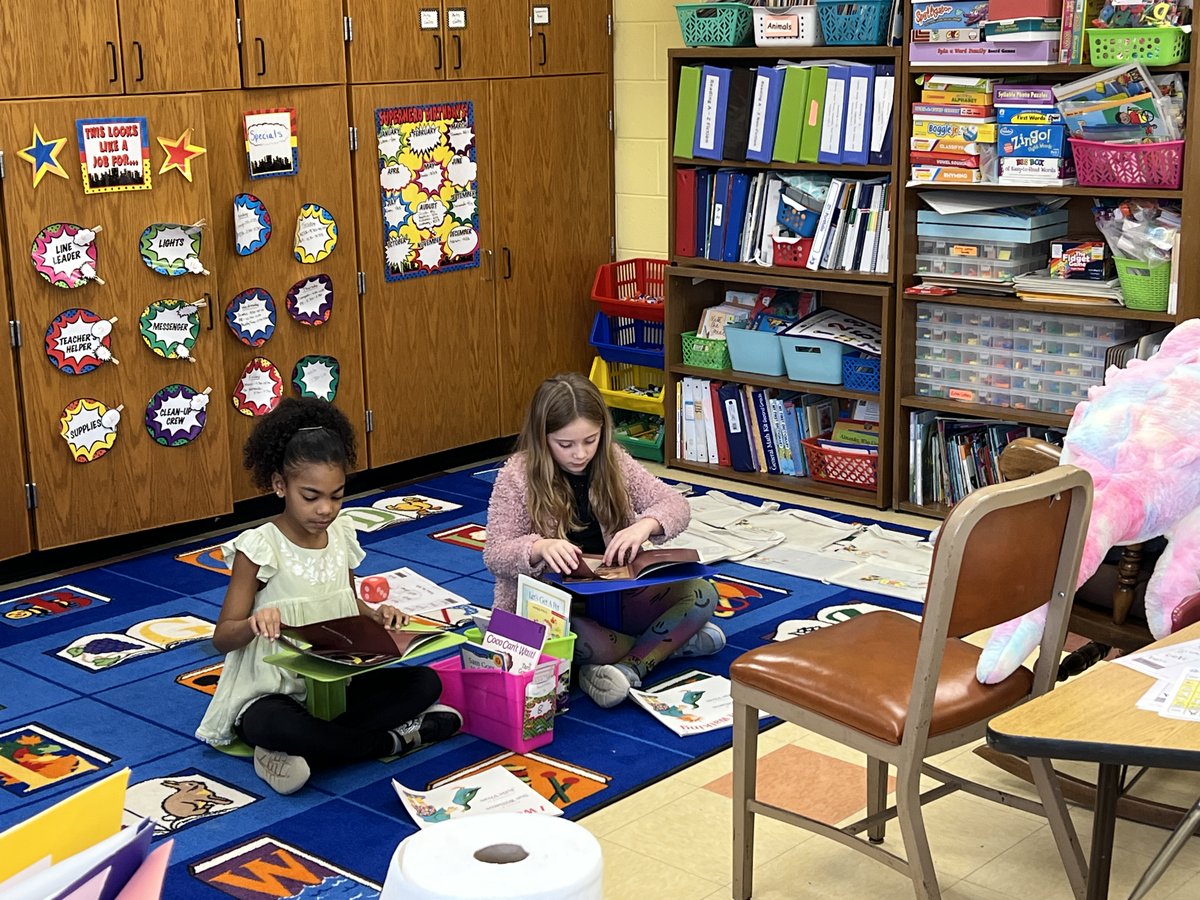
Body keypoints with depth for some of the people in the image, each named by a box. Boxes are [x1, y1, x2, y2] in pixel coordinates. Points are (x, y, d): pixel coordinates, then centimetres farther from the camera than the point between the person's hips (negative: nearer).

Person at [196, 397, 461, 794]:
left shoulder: (341, 535, 4)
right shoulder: (260, 548, -12)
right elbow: (223, 637, -9)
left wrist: (376, 615, -3)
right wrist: (253, 624, -32)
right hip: (272, 693, -6)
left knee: (425, 681, -14)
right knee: (271, 726, -39)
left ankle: (297, 754, -20)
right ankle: (395, 738, -21)